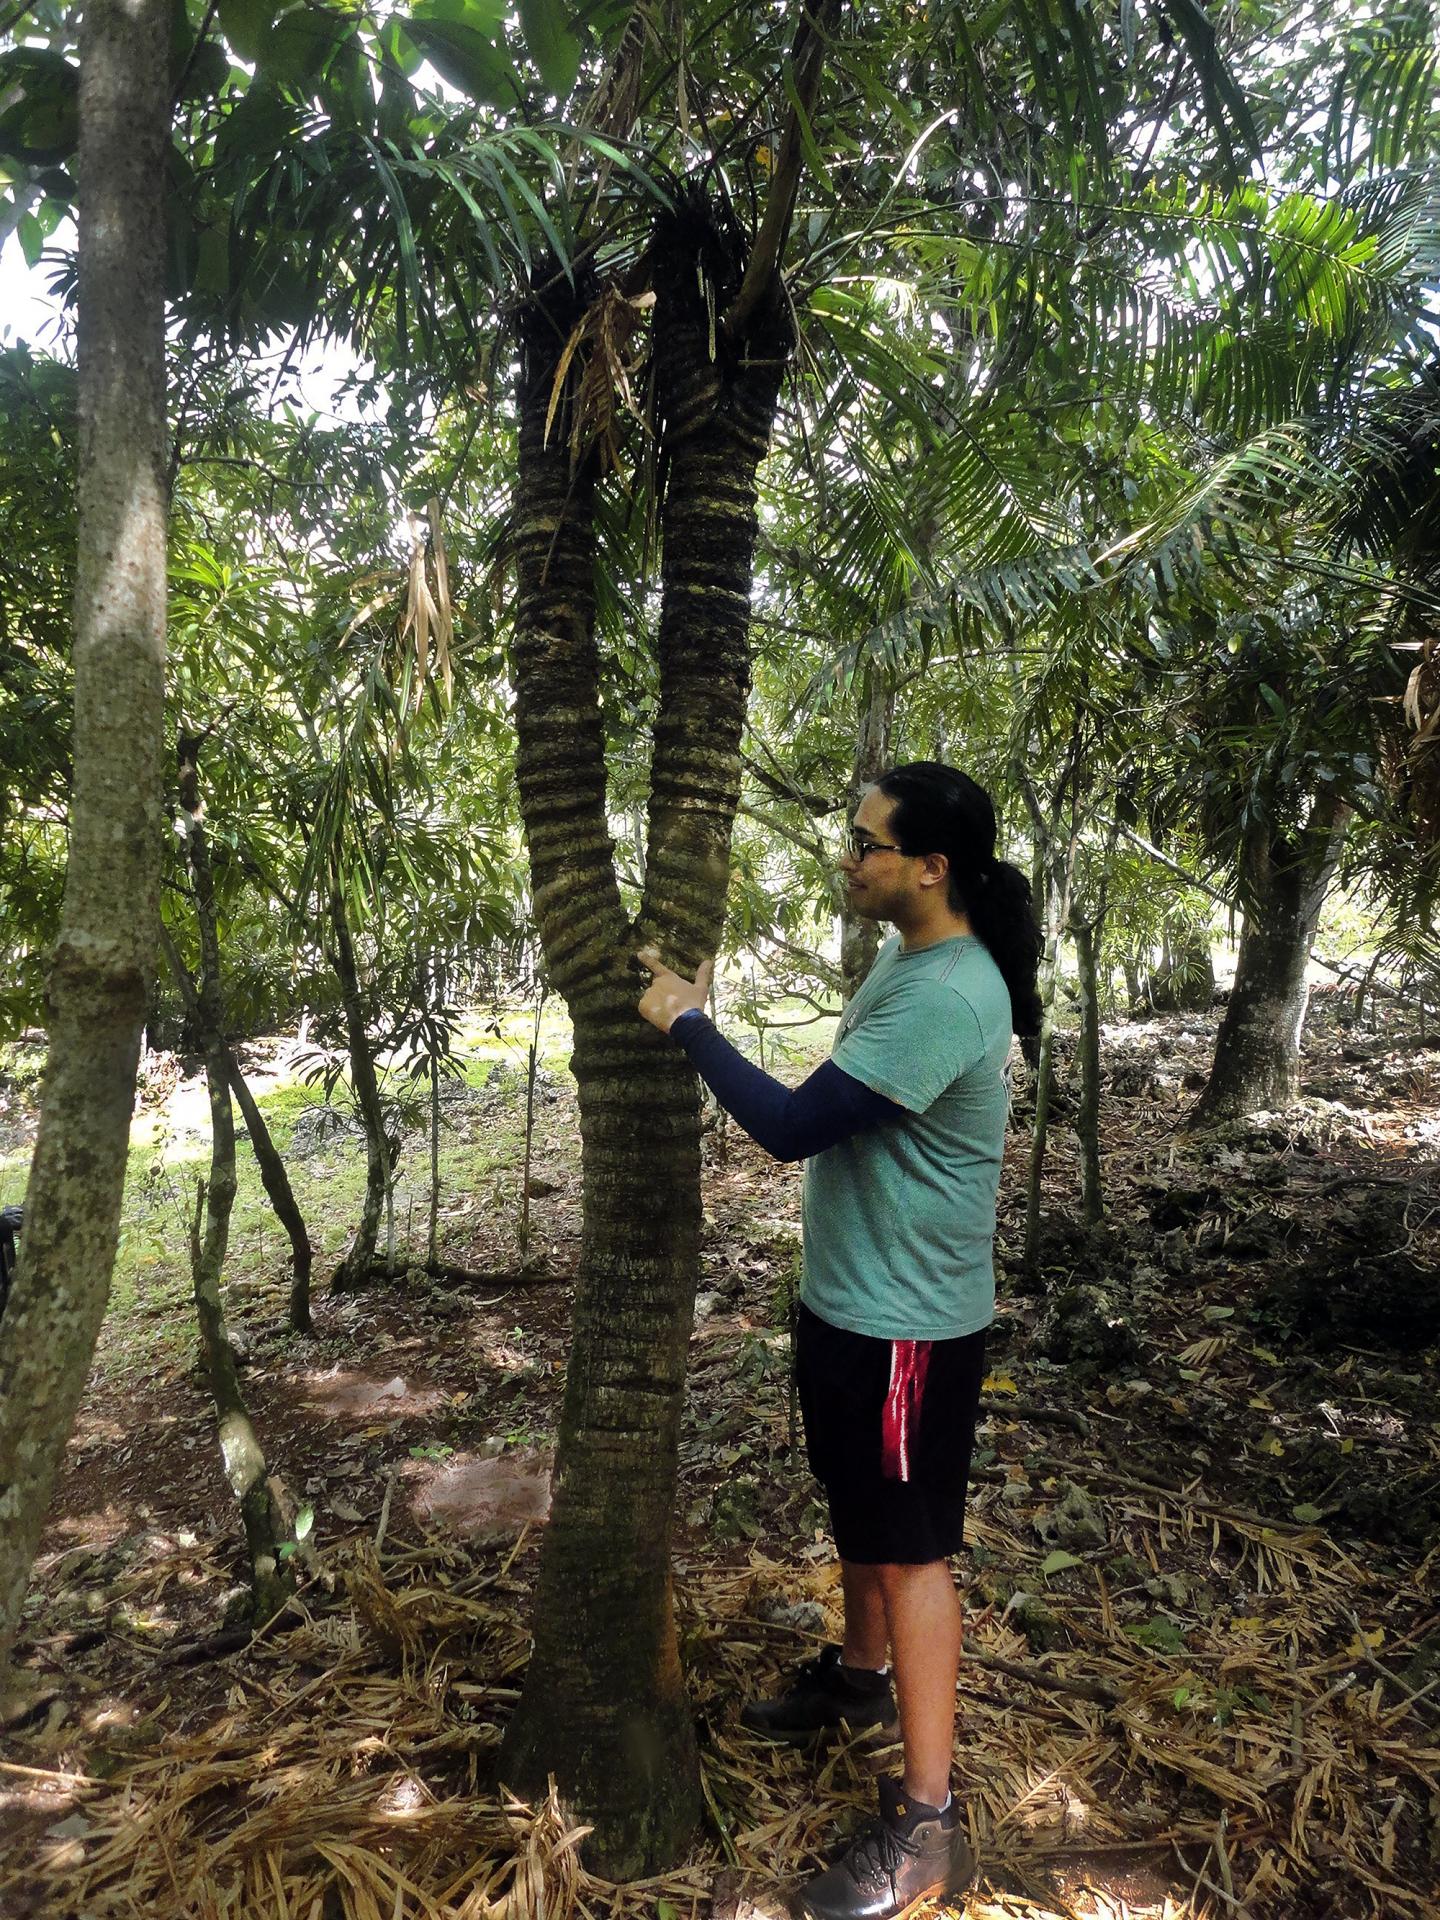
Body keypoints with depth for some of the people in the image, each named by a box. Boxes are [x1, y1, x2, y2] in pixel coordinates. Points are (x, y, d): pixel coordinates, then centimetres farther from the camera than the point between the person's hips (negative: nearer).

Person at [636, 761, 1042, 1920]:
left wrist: (689, 1023, -18)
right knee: (860, 1513, 26)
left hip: (907, 1322, -9)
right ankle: (861, 1676, 50)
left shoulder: (947, 996, -28)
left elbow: (792, 1127, -29)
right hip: (850, 1296, 9)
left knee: (910, 1547, 4)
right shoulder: (908, 959, 5)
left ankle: (928, 1822, 21)